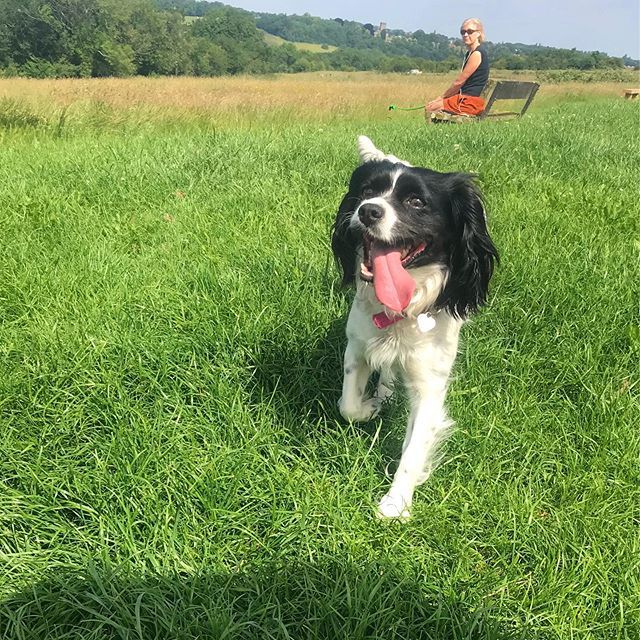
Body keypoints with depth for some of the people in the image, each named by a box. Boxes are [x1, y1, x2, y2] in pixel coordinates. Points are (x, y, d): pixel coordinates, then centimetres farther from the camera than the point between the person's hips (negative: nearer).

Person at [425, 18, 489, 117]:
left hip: (472, 101, -10)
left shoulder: (477, 53, -14)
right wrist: (442, 97, 9)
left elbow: (459, 82, -15)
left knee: (430, 108, -12)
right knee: (429, 105, 12)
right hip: (465, 97, 10)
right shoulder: (469, 53, 18)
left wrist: (442, 97, -3)